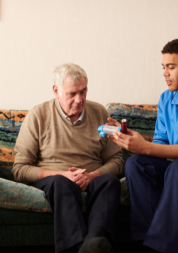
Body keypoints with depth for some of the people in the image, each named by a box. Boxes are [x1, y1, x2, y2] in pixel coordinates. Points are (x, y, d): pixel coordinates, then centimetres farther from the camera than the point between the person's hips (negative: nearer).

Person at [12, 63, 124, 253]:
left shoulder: (99, 113, 11)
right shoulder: (38, 116, 3)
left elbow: (116, 159, 9)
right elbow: (20, 169, 0)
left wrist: (92, 175, -12)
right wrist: (62, 174, -13)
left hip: (91, 180, 2)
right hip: (48, 179, -2)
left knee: (109, 180, -31)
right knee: (61, 183, -36)